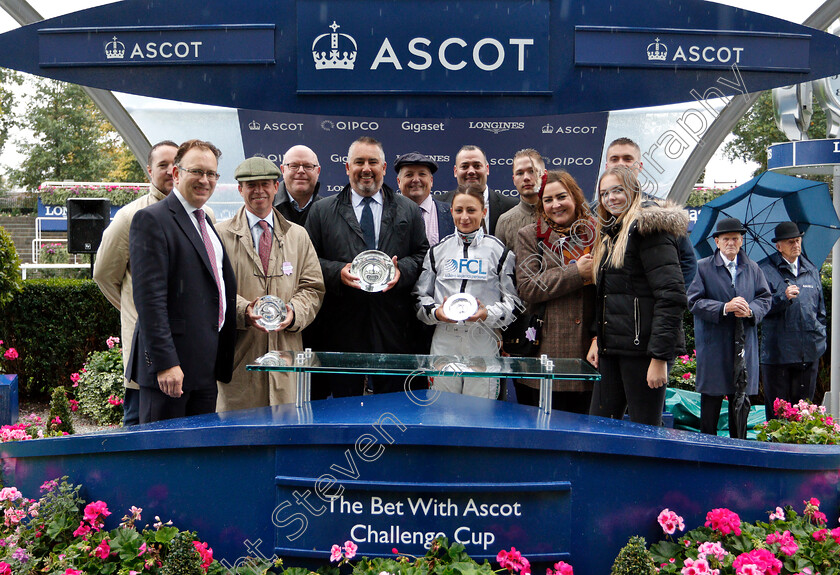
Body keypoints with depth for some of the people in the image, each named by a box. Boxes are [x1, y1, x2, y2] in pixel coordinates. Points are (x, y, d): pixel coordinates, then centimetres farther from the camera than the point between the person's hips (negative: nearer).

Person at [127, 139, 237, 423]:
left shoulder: (206, 223, 18)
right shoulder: (151, 220, -9)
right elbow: (149, 298, -17)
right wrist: (165, 362, -22)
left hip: (207, 366, 8)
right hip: (171, 363, -8)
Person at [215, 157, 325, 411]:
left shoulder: (298, 235, 15)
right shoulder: (221, 234, 7)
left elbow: (313, 288, 11)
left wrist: (295, 312, -9)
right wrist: (244, 311, -20)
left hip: (285, 350, 2)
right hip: (238, 354, -2)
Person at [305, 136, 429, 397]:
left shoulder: (409, 210, 14)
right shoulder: (322, 211, 10)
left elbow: (423, 255, 11)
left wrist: (401, 270, -9)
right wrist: (338, 271, -12)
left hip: (395, 328, 1)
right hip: (342, 327, -1)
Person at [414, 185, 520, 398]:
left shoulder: (500, 251, 4)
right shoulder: (438, 250, 11)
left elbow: (512, 300, 3)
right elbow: (421, 295, 13)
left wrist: (489, 314, -15)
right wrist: (436, 312, -7)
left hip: (484, 341, -2)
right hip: (444, 339, 2)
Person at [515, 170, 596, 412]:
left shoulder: (595, 233, 10)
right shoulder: (530, 235, 4)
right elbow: (527, 288, -8)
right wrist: (576, 272, -11)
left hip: (587, 348, 2)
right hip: (547, 348, -2)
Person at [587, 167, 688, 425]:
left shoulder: (648, 229, -8)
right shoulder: (610, 235, 20)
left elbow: (672, 296, -16)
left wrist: (660, 357, -20)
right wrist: (598, 340, 11)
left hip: (641, 347, -8)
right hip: (612, 347, 9)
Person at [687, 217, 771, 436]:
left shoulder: (752, 268, 13)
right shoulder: (703, 267, -1)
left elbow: (765, 298, 11)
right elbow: (694, 302, -7)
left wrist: (751, 310, -10)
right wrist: (724, 308, -19)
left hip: (745, 344, 4)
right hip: (713, 346, -4)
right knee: (711, 401, 1)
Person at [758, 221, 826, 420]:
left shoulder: (812, 270, 15)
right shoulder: (765, 270, -3)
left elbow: (821, 308, 21)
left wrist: (820, 336, 14)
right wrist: (783, 297, -22)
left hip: (809, 351, 5)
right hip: (778, 350, -4)